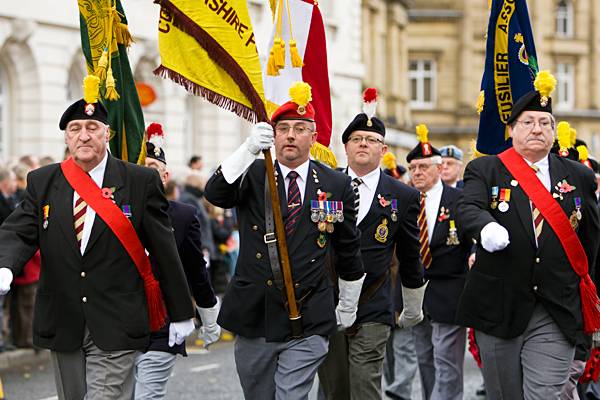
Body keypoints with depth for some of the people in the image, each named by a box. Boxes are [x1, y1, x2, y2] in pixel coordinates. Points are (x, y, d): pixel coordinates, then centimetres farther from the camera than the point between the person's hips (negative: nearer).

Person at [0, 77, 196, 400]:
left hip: (116, 327, -3)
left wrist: (181, 312, 6)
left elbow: (163, 249, 2)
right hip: (62, 327, 3)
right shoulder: (42, 182, 7)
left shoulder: (141, 181, -1)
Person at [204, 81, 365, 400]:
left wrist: (348, 307, 20)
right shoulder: (252, 176, 3)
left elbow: (348, 251, 14)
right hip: (253, 315, 1)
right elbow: (215, 194, -19)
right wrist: (248, 149, -33)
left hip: (308, 324, -1)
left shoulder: (337, 185, 5)